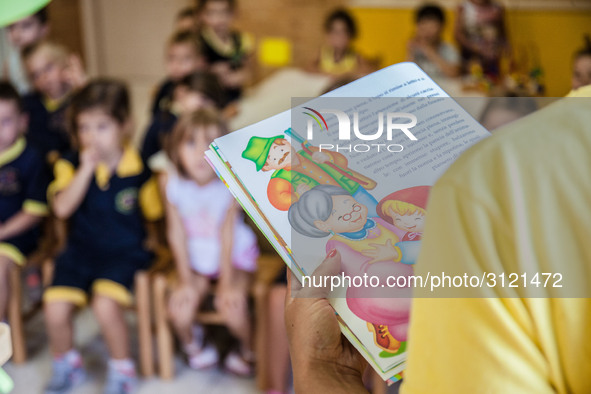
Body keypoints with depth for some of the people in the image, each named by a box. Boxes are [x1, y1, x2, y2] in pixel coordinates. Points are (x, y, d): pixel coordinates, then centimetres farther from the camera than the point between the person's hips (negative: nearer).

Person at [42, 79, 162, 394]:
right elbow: (62, 208, -16)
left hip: (124, 253, -3)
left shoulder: (138, 170, -5)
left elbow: (153, 213, 9)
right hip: (80, 251, 3)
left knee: (105, 305, -27)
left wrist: (145, 241, -3)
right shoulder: (71, 165, 0)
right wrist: (86, 169, -21)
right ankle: (66, 364, 19)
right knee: (55, 310, -15)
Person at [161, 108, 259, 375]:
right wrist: (185, 280, -6)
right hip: (196, 260, 2)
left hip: (235, 256, -2)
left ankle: (249, 351, 14)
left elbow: (227, 233, -19)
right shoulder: (171, 183, -19)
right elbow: (177, 233, -10)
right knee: (179, 310, -15)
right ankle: (191, 344, 22)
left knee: (231, 307, -22)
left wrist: (227, 283, -16)